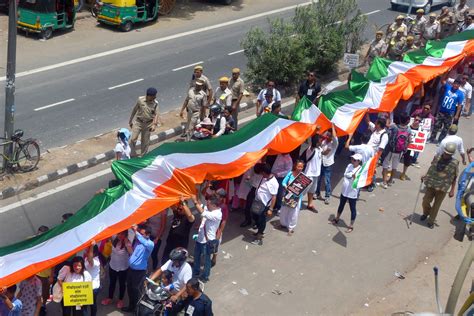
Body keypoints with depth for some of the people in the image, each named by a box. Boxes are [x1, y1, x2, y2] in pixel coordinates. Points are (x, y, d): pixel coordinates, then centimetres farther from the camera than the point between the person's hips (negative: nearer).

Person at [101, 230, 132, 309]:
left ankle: (120, 299, 36)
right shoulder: (115, 240, -10)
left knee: (122, 284, 16)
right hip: (112, 266, 4)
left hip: (123, 268, -4)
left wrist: (126, 243, -41)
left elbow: (131, 253, -41)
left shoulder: (127, 243, -24)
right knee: (112, 282, 21)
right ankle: (110, 297, 42)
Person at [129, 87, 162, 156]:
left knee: (145, 142, 10)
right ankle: (133, 155, 8)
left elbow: (157, 114, -12)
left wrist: (154, 125, -27)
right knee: (133, 139, -7)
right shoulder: (140, 100, -12)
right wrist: (130, 121, 6)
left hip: (148, 124, 1)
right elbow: (134, 110, 0)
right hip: (138, 122, -1)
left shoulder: (155, 103, -10)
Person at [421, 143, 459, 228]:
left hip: (443, 188, -2)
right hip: (431, 185, 2)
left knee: (436, 205, 8)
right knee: (425, 202, 5)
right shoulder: (437, 158, -2)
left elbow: (454, 178, -2)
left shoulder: (455, 163, -9)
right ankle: (426, 213, 38)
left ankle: (431, 221, 27)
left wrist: (452, 190, -2)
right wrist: (425, 175, 1)